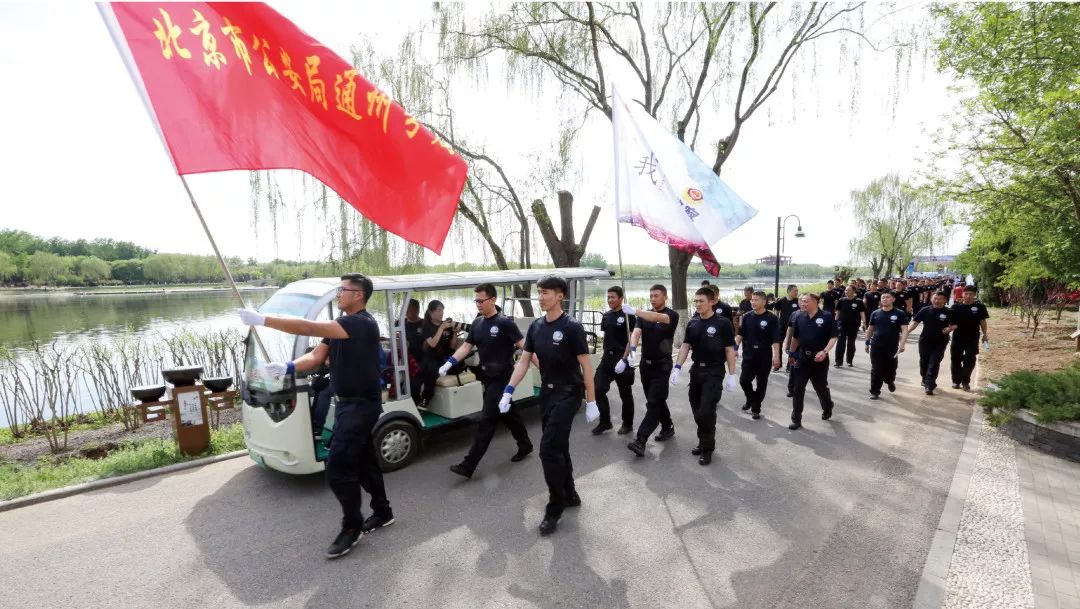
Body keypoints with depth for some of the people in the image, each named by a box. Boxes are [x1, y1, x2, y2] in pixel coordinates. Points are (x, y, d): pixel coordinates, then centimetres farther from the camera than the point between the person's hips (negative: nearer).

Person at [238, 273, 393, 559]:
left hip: (361, 405, -10)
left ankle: (352, 527, 12)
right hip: (348, 403, 10)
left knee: (338, 468, -7)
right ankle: (382, 512, 34)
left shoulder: (362, 323, -22)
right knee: (363, 461, 19)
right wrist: (289, 367, -14)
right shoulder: (339, 325, 11)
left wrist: (262, 319, -26)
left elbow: (309, 328, -30)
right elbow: (316, 356, 5)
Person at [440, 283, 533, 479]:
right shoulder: (477, 323, 7)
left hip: (502, 377, -7)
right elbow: (466, 346, 8)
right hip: (487, 376, 7)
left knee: (487, 420, -4)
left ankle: (469, 465, 0)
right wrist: (448, 364, -2)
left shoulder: (504, 323, -14)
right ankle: (525, 445, 39)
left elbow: (524, 346, -16)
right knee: (507, 413, 20)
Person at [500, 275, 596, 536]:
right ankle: (570, 495, 34)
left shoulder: (572, 327, -15)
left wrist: (591, 401, -12)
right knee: (558, 448, 16)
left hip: (568, 393, -6)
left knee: (549, 449, -9)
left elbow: (585, 365, -12)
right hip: (546, 392, 7)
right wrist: (508, 391, 0)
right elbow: (524, 361, 6)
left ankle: (555, 508, 7)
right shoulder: (535, 327, 3)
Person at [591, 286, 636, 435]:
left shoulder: (627, 316, -9)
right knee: (598, 389, -1)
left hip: (622, 360, -6)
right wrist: (606, 353, 14)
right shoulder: (606, 316, 10)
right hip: (607, 358, 6)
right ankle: (605, 422, 14)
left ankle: (627, 424, 23)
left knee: (625, 394, 7)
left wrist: (624, 360, -19)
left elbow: (631, 339, -13)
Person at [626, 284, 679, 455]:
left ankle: (640, 440, -14)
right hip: (645, 364, 6)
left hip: (662, 365, -6)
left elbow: (659, 318, -30)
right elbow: (636, 332, -9)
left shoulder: (672, 315, -7)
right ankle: (668, 428, 35)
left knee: (653, 402, -9)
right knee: (657, 400, 16)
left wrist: (635, 311, -42)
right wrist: (633, 349, -31)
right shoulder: (644, 316, 7)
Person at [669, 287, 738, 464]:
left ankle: (708, 448, 9)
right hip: (696, 370, 5)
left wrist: (732, 375, -9)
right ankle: (703, 441, 28)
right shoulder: (692, 323, 5)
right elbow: (685, 346, 5)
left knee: (707, 411, -7)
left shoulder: (722, 323, -10)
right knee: (697, 410, 11)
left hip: (714, 372, -5)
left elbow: (729, 350, -8)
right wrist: (677, 368, -5)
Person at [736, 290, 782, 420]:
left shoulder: (772, 319, -6)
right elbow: (740, 334, 5)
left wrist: (776, 356, -16)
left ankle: (756, 408, 20)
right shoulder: (746, 317, 3)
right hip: (748, 355, 2)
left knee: (761, 384, 6)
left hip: (765, 357, -2)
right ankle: (750, 399, 25)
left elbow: (775, 339, -9)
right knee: (744, 380, -4)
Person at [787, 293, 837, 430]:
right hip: (802, 357, 3)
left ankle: (827, 409, 44)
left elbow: (833, 337, -9)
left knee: (821, 387, 15)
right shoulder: (799, 317, 4)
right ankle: (796, 419, 4)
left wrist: (825, 351, -23)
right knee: (798, 389, -1)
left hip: (819, 358, -3)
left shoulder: (826, 317, -8)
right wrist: (792, 354, 18)